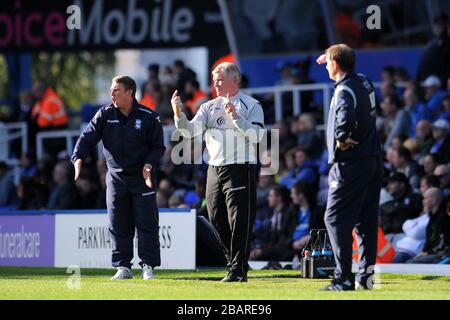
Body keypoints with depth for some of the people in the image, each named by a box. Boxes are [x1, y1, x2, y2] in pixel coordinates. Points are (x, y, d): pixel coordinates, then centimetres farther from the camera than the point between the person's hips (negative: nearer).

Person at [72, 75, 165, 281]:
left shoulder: (148, 117, -6)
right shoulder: (105, 115, 1)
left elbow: (158, 146, 0)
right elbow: (88, 137, -5)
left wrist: (149, 164, -16)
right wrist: (78, 158, -22)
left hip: (142, 177, -2)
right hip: (116, 177, 2)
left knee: (146, 223, -2)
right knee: (118, 225, 4)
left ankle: (148, 265, 5)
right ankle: (123, 267, 11)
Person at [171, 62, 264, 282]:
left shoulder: (251, 106, -1)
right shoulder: (209, 107, 13)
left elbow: (256, 136, -14)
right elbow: (190, 131, 1)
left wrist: (235, 117, -22)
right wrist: (178, 114, -17)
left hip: (240, 170, -6)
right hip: (214, 170, 6)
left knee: (239, 221, -7)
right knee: (217, 220, 9)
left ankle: (238, 270, -4)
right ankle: (234, 261, 25)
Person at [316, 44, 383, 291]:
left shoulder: (344, 90, -17)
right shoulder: (365, 82, 9)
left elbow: (345, 119, -35)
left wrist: (341, 140, -19)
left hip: (350, 164, -9)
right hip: (373, 160, 9)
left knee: (336, 219, -5)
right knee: (366, 221, 12)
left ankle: (344, 278, -11)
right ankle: (366, 276, 13)